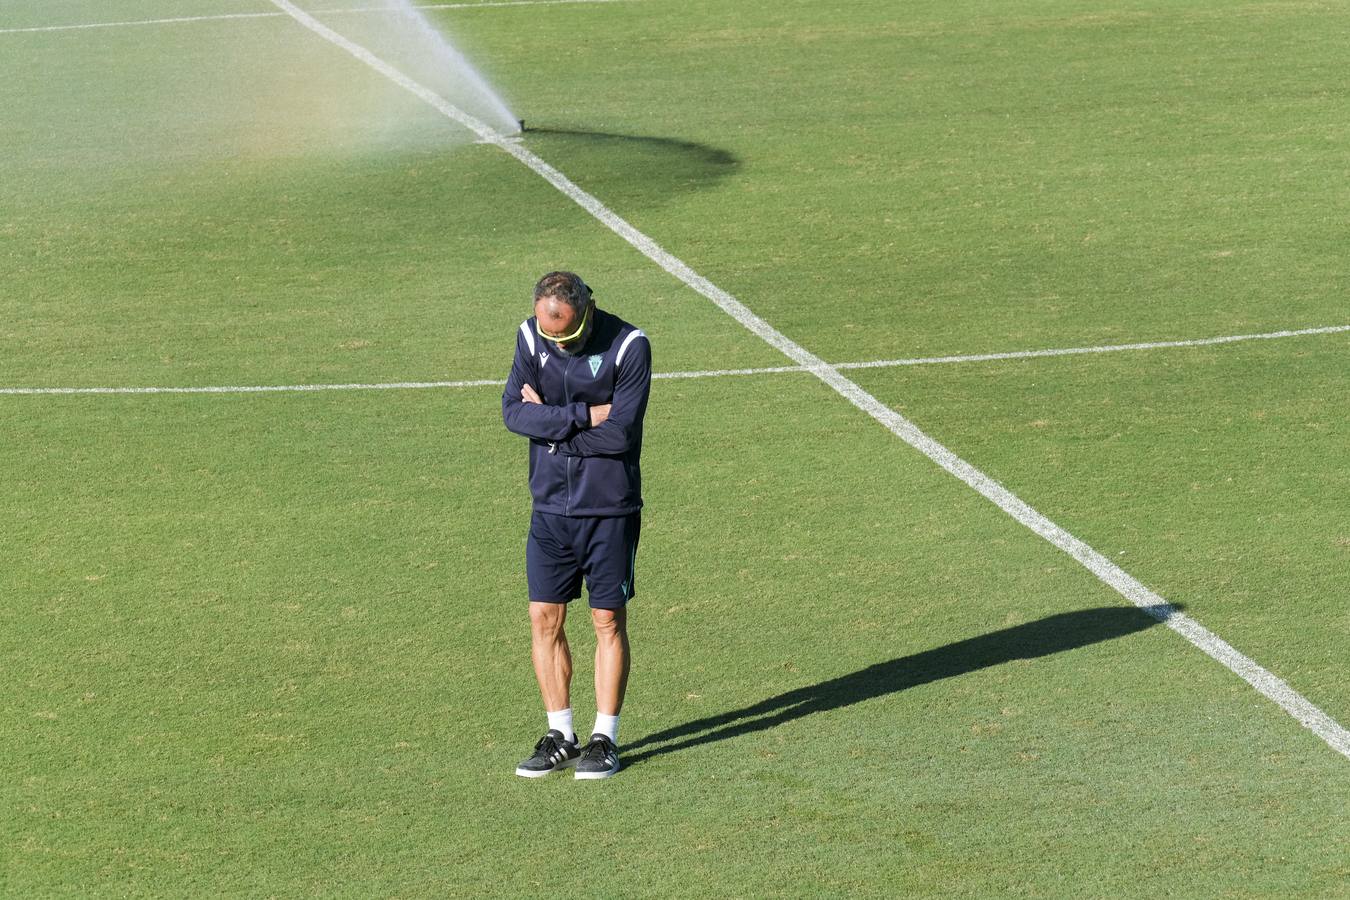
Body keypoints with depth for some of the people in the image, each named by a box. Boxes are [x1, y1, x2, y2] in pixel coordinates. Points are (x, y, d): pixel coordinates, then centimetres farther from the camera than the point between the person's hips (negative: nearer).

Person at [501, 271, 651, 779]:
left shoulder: (629, 346, -14)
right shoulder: (532, 337, -2)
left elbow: (620, 433, -20)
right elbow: (513, 412, -10)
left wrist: (549, 420, -12)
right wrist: (584, 416, -19)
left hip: (609, 508, -4)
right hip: (550, 506, 4)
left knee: (609, 621, 3)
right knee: (544, 619, 4)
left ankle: (605, 739, 12)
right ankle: (560, 736, 15)